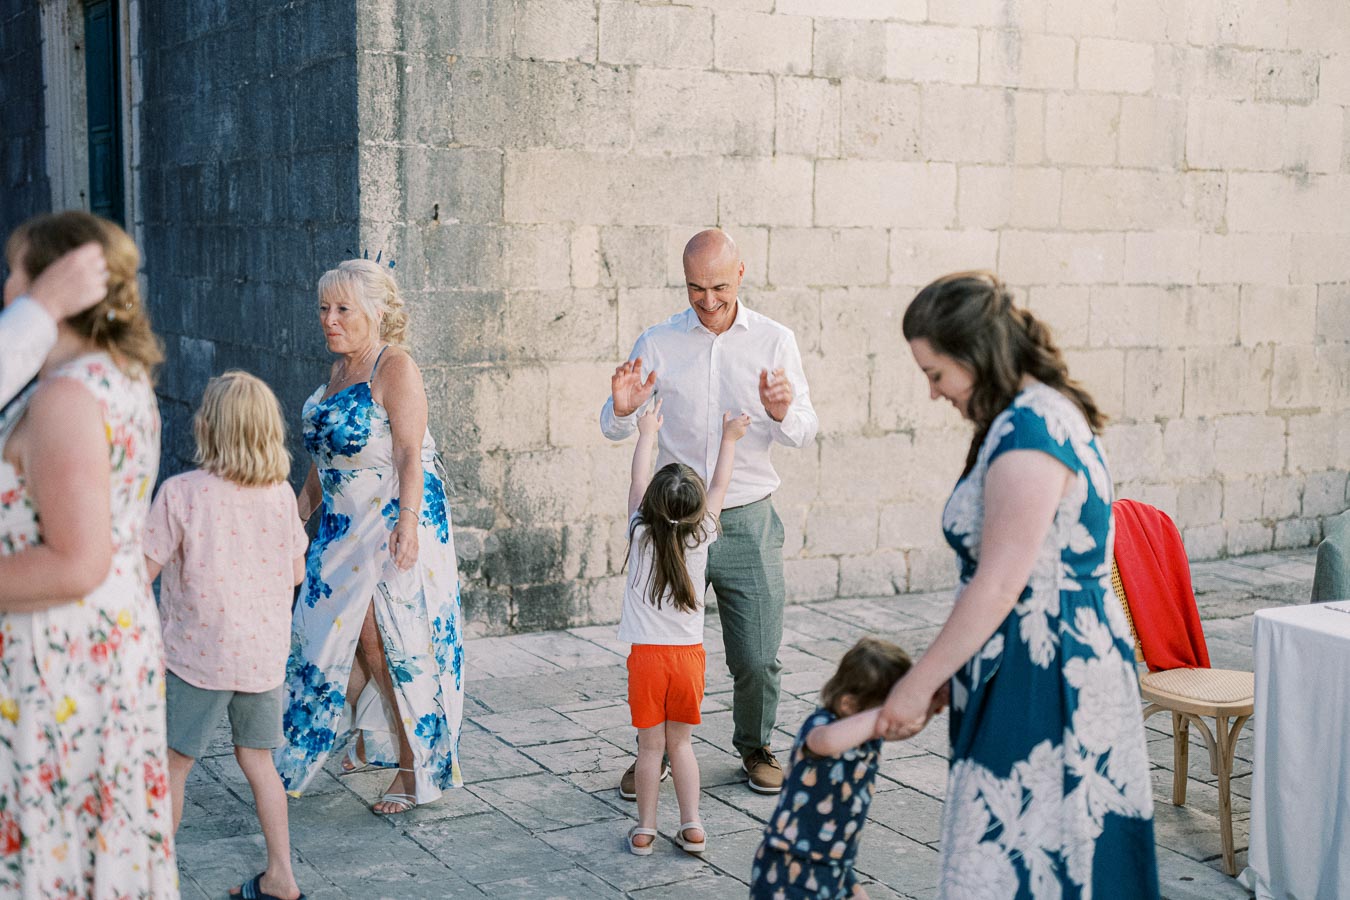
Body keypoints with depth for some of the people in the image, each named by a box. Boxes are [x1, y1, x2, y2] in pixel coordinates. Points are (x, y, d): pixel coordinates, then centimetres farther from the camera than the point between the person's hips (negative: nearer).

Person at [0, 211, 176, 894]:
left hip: (56, 658, -9)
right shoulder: (125, 377, 8)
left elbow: (76, 564, -24)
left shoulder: (65, 396, -21)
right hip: (123, 634, 9)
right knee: (109, 837, 18)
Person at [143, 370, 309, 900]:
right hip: (264, 652, 5)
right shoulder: (281, 493, -1)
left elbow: (143, 570, -11)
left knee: (171, 764, 9)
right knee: (257, 759, 16)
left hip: (199, 654, -5)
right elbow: (296, 573, 7)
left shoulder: (180, 493, -14)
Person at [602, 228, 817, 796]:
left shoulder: (774, 341, 4)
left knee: (757, 659, 3)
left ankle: (755, 747, 29)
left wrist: (782, 413, -21)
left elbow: (805, 432, 2)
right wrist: (623, 409, -19)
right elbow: (613, 430, 5)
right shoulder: (658, 344, 3)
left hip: (748, 521, 0)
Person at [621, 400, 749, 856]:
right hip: (690, 653, 1)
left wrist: (647, 434, 21)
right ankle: (691, 826, 12)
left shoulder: (640, 534, -9)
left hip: (646, 655, -1)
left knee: (651, 746, 6)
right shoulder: (700, 537, -7)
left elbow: (637, 481, 7)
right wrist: (729, 439, 22)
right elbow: (719, 487, 9)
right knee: (680, 742, 13)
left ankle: (645, 830, 11)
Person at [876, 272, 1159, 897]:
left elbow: (998, 586, -21)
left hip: (1045, 678, -10)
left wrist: (919, 685, -13)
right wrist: (946, 670, 16)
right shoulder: (1046, 413, 12)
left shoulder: (1028, 431, -20)